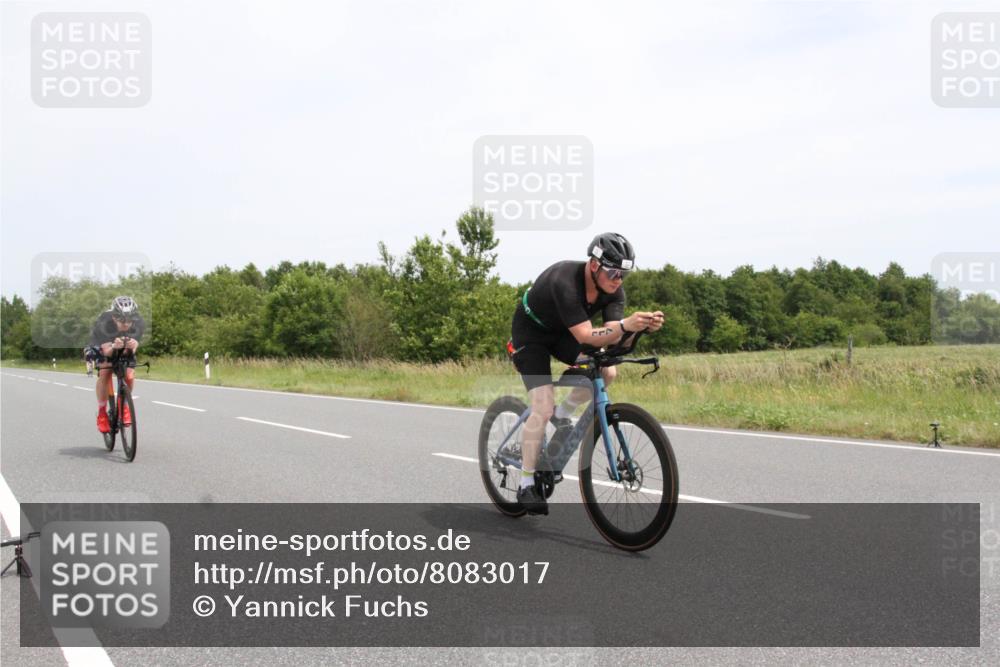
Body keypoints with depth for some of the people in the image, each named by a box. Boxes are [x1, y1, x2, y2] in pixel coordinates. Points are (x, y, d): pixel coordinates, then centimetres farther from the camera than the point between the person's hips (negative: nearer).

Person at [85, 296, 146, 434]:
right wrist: (114, 347, -62)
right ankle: (102, 413, -9)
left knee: (129, 375, -18)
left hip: (125, 348, 2)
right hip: (102, 343, -2)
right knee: (104, 372, -24)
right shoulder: (104, 322, -39)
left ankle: (123, 406, 10)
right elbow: (106, 350, -39)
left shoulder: (139, 324, -34)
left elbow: (133, 350, -37)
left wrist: (132, 346, -61)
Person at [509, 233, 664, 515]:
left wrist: (641, 325, -43)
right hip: (530, 333, -6)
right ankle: (527, 485, -5)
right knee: (543, 407, -18)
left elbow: (614, 336, -23)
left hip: (561, 333, 6)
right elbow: (585, 336, -43)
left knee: (606, 372, -17)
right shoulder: (565, 281, -37)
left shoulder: (613, 289, -17)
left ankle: (563, 415, 9)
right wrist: (625, 324, -57)